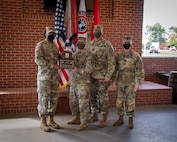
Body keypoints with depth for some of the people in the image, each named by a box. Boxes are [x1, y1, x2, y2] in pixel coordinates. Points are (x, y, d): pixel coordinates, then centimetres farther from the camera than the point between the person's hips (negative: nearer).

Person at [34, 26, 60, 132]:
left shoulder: (55, 46, 14)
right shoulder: (40, 45, -7)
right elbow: (38, 60, -17)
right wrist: (52, 65, -22)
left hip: (55, 76, 7)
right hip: (44, 76, -7)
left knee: (54, 98, 9)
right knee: (44, 98, -3)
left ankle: (51, 120, 19)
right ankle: (43, 122, 4)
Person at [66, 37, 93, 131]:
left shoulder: (88, 55, -7)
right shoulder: (74, 54, 13)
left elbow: (89, 69, -15)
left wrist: (78, 70, -25)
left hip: (83, 82, -7)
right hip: (73, 81, 7)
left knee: (83, 103, -3)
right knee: (73, 102, 14)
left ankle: (84, 122, 7)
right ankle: (77, 118, 31)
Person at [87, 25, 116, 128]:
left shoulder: (107, 44, -9)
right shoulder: (90, 44, 11)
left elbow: (112, 61, -12)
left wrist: (108, 76, -17)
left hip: (102, 76, -6)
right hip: (91, 76, 6)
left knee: (103, 97, 0)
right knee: (92, 96, 13)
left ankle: (104, 118, 11)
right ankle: (94, 115, 27)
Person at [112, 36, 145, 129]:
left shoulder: (136, 56, -5)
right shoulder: (118, 56, 5)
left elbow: (140, 70, -5)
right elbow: (114, 68, 13)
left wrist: (138, 83, -11)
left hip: (131, 83, -4)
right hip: (120, 82, 4)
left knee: (130, 102, 1)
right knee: (119, 101, 9)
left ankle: (130, 121, 14)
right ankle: (120, 119, 22)